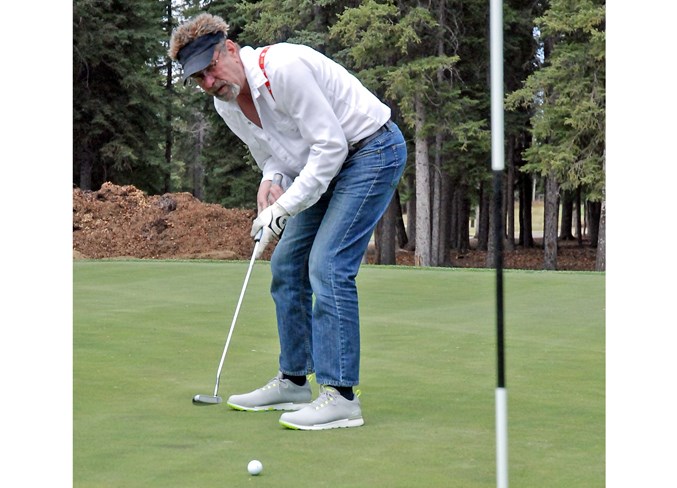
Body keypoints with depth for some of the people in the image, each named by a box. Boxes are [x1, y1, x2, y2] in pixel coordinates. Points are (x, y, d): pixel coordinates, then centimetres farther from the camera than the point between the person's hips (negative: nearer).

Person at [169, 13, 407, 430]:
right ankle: (294, 381, 20)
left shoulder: (283, 68, -28)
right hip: (325, 164, 10)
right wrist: (271, 180, -10)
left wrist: (285, 207, -24)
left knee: (327, 265, -19)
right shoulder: (226, 104, 0)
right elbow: (272, 154, 14)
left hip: (372, 150, -10)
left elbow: (330, 146, -25)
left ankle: (340, 395, -18)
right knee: (286, 265, 9)